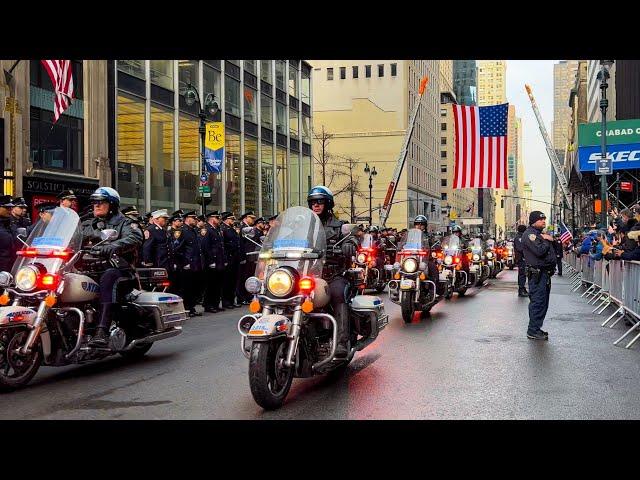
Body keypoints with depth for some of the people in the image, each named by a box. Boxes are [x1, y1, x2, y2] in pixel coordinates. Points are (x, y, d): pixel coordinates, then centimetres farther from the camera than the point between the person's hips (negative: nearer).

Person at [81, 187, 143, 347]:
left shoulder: (124, 223, 9)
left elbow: (135, 238, -12)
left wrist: (110, 247, -29)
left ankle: (102, 331, -49)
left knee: (108, 277, -39)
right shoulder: (86, 225, 28)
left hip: (116, 268, -5)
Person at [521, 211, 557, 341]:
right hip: (537, 273, -10)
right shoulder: (529, 234, -11)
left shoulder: (540, 233, 21)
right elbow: (539, 251, -25)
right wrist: (547, 241, -8)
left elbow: (552, 251, 26)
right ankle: (533, 331, -6)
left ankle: (536, 328, 21)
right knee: (537, 302, -10)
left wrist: (551, 240, 8)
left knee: (543, 303, 13)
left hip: (545, 273, 10)